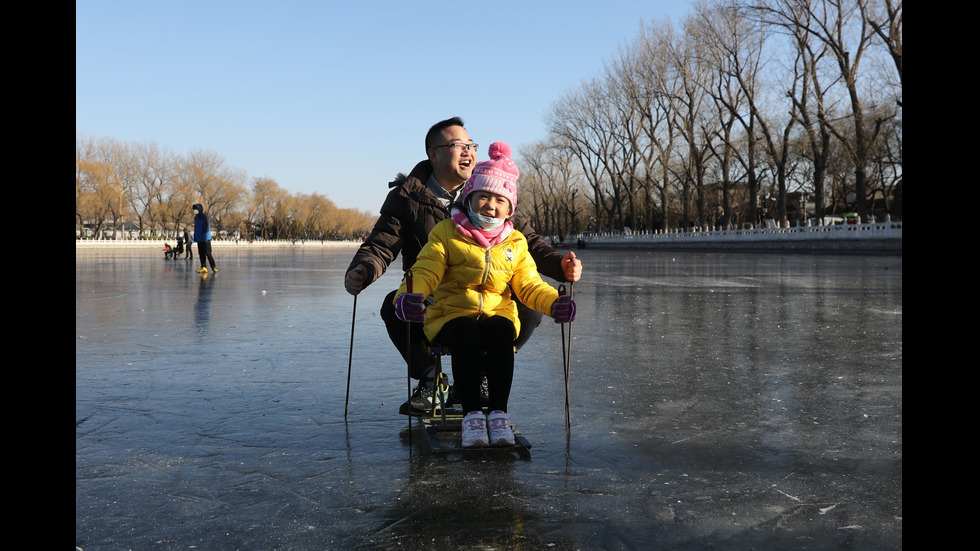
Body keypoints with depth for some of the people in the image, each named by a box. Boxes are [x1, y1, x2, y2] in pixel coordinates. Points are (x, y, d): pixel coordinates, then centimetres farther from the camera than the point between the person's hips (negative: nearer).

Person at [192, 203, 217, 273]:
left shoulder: (205, 217, -11)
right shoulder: (196, 218, 13)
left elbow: (207, 227, -16)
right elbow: (196, 228, 19)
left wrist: (205, 237, -21)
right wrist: (195, 238, 17)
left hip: (206, 239, -7)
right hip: (199, 239, 7)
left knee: (207, 253, -6)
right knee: (201, 254, 4)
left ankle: (213, 267, 4)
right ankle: (204, 267, 5)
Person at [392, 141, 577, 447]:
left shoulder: (515, 243, 14)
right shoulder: (446, 233, 5)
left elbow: (528, 285, 10)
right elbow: (425, 271, -7)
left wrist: (553, 303, -11)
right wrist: (408, 296, -29)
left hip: (498, 313, 2)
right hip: (451, 314, -2)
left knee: (501, 332, -32)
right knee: (465, 333, -35)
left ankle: (498, 413, -25)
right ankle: (471, 414, -26)